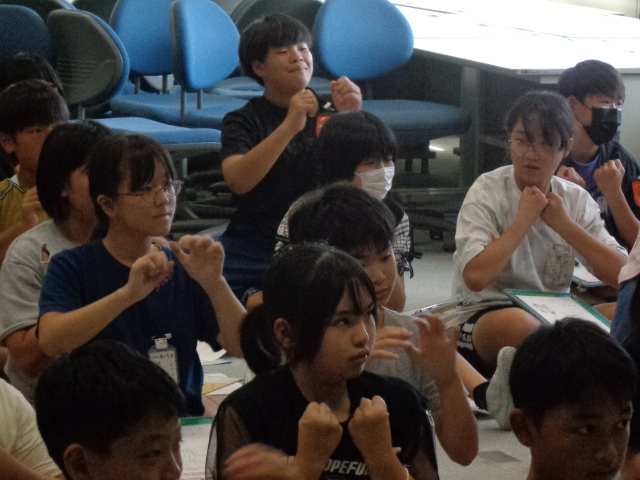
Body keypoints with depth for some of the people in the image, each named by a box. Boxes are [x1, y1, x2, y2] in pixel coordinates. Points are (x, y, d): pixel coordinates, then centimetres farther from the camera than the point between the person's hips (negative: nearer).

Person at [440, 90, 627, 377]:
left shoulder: (576, 200, 8)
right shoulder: (487, 194, -7)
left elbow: (622, 275, -4)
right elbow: (475, 278, -23)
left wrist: (563, 223, -10)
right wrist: (525, 219, -15)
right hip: (481, 315, -5)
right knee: (521, 325, -38)